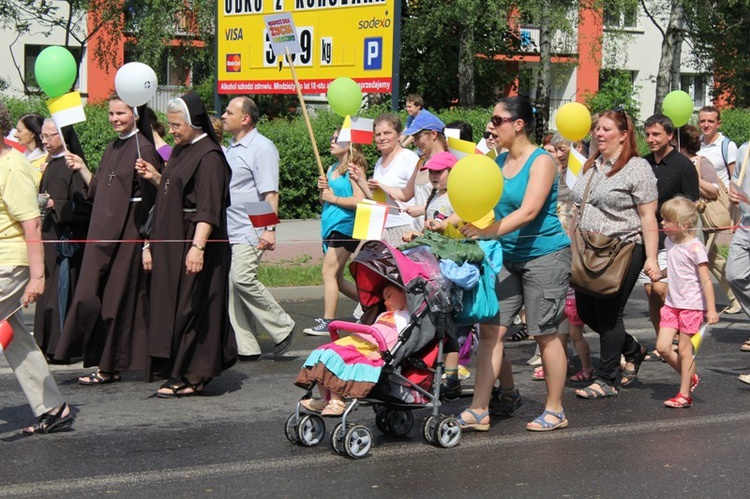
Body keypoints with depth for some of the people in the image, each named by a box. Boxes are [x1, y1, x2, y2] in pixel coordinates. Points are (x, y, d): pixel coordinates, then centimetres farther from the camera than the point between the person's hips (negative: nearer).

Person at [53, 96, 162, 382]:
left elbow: (150, 200, -14)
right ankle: (107, 363, 13)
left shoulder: (143, 149, -10)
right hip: (102, 233, 8)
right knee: (93, 297, 6)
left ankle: (110, 366, 6)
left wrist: (148, 243, -18)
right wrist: (81, 169, 5)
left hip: (128, 234, -8)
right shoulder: (112, 149, 15)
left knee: (117, 297, -2)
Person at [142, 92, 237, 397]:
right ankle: (179, 371, 18)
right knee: (173, 305, 11)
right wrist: (154, 176, 8)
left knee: (190, 307, -5)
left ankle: (191, 376, 1)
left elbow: (208, 208, -22)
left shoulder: (208, 156, -15)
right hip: (172, 245, 10)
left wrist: (198, 246, -28)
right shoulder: (180, 151, 14)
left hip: (193, 245, -10)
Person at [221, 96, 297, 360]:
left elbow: (270, 193, -15)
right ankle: (245, 347, 8)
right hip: (227, 229, 9)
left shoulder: (262, 148, -8)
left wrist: (270, 229, -23)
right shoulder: (230, 149, 19)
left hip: (250, 230, -9)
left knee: (243, 279, -19)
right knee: (231, 286, 4)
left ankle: (283, 328, -3)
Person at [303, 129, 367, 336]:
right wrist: (322, 190, 1)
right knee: (336, 278, 11)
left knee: (329, 272, -13)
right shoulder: (332, 169, 17)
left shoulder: (354, 169, -8)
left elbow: (359, 201, -18)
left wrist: (334, 198, -11)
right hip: (330, 226, 9)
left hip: (344, 226, -9)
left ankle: (327, 322, -11)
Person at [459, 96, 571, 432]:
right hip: (507, 257, 7)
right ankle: (479, 410, 2)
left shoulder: (541, 161, -12)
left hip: (544, 255, -7)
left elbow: (529, 211, -23)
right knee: (490, 329, -1)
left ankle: (555, 411, 13)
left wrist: (489, 231, -33)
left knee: (545, 334, 1)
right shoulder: (499, 161, 9)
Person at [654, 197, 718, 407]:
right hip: (672, 303, 7)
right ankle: (690, 378, 23)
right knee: (662, 346, 2)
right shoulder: (669, 242, 7)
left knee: (684, 350, -1)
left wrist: (711, 309, -17)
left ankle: (685, 394, 10)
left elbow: (706, 280, -16)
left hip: (692, 305, -7)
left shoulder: (695, 248, -17)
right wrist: (659, 273, 9)